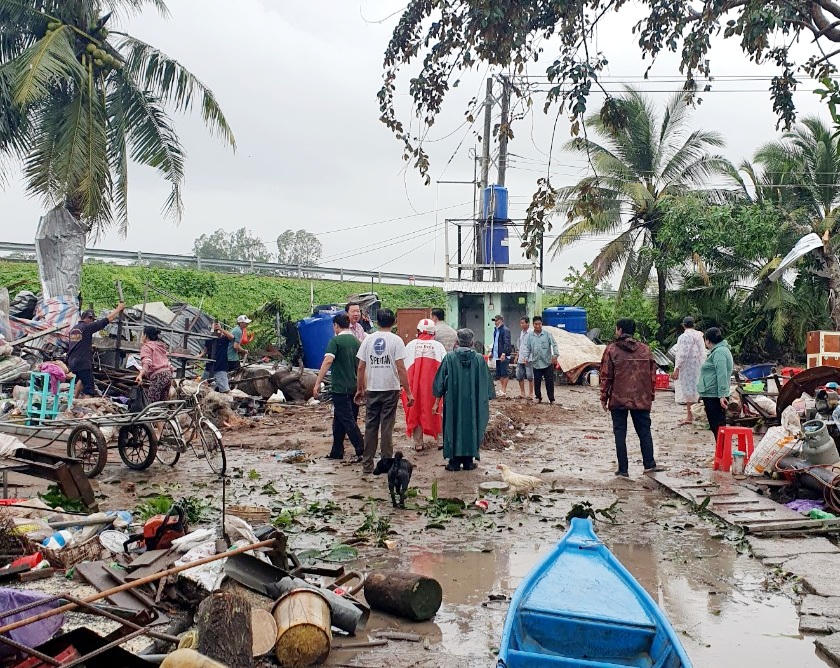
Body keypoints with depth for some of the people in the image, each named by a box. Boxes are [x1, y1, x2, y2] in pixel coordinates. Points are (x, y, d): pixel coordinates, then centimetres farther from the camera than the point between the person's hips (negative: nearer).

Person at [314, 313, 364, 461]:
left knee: (348, 420, -4)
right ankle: (337, 452, 21)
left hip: (340, 388, -7)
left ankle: (362, 450, -10)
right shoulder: (356, 341, 10)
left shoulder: (335, 341, -9)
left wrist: (317, 383, -22)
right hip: (354, 387, 7)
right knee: (339, 420, 16)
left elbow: (328, 361, -21)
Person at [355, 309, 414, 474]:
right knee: (387, 428, 4)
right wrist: (408, 392, -7)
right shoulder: (396, 340, -6)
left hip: (372, 390, 2)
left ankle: (367, 464, 14)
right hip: (391, 389, -2)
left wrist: (359, 389, 15)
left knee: (370, 427, 10)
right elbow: (401, 369, -11)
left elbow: (361, 367, 4)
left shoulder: (368, 339, 3)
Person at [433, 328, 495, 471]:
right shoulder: (479, 359, -4)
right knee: (471, 427, 10)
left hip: (453, 402, -1)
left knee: (453, 428, 8)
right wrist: (487, 398, 13)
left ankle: (455, 461, 8)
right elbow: (486, 382, 2)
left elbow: (440, 380, -2)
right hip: (473, 403, 1)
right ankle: (468, 461, 12)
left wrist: (438, 398, 8)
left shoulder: (449, 358, -8)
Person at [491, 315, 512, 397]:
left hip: (504, 356, -9)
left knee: (504, 373, -5)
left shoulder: (505, 330, -10)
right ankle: (503, 390, 18)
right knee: (499, 374, 10)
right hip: (497, 355, 9)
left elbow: (507, 343, -17)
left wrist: (504, 353, -25)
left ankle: (504, 391, -1)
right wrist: (492, 352, 18)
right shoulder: (495, 330, 16)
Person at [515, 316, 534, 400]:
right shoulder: (521, 332, 14)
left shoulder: (531, 333, -13)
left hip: (528, 359, -8)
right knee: (519, 376, 11)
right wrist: (517, 355, 19)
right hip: (520, 359, 8)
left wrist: (527, 358, -20)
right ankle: (522, 393, 21)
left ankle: (530, 394, 7)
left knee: (530, 377, -1)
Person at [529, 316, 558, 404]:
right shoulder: (530, 336, 6)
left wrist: (555, 355, -18)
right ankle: (538, 397, 23)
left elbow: (554, 345, -5)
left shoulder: (547, 334, -2)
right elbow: (528, 348, 10)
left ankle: (551, 399, 8)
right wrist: (527, 357, -1)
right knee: (537, 382, 7)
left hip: (548, 363, -2)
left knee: (549, 382, 0)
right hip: (536, 363, 2)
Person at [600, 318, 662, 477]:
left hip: (618, 400, -2)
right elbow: (652, 375, 8)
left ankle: (623, 469, 4)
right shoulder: (645, 349, 6)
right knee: (644, 431, 12)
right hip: (641, 400, 3)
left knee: (620, 433, 4)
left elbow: (606, 376, -5)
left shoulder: (611, 350, -5)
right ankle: (649, 464, 8)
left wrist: (604, 398, 3)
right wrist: (650, 397, 16)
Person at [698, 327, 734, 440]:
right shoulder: (719, 350, 19)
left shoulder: (719, 352, -15)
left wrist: (722, 395, -26)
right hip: (711, 395, 11)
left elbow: (722, 375, -23)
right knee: (716, 426, 15)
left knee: (718, 426, -8)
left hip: (714, 397, -11)